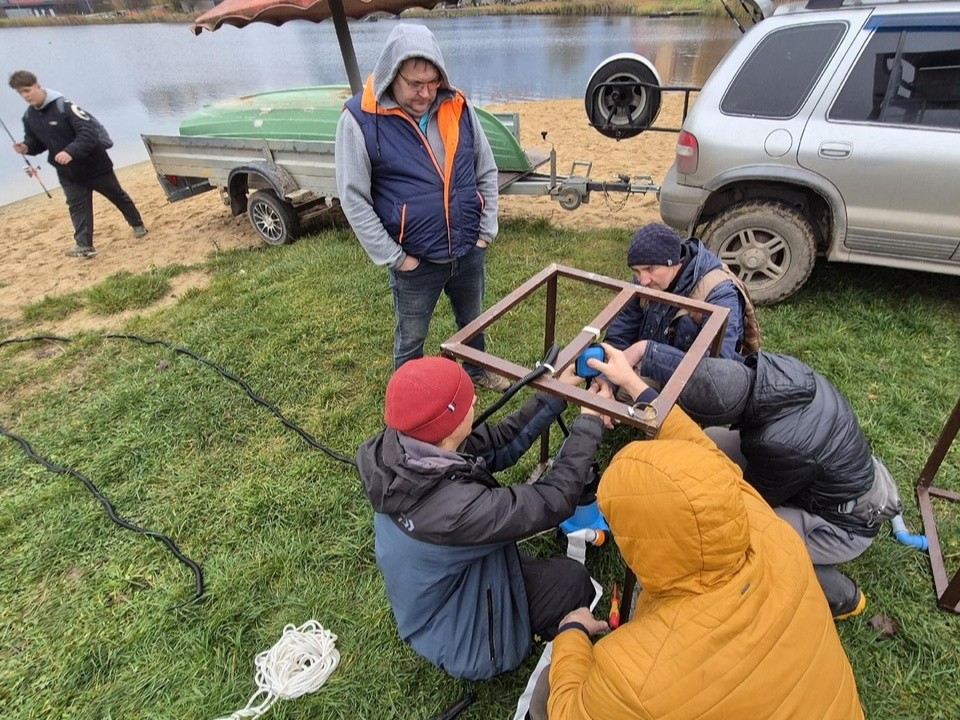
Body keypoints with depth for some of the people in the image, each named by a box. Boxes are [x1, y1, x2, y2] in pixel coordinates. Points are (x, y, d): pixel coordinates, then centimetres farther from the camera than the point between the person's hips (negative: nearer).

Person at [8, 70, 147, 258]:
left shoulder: (64, 106, -20)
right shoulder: (29, 117, 2)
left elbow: (88, 131, -28)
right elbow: (36, 141, 13)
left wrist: (71, 152, -39)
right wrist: (26, 147, -11)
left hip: (94, 164, -5)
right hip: (67, 172, 6)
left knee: (117, 195, 12)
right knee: (77, 206, 1)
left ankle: (138, 225, 30)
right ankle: (83, 245, 0)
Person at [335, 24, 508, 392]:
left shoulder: (457, 108, -2)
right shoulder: (360, 119, -14)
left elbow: (487, 172, 7)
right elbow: (354, 199, -13)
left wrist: (487, 231, 1)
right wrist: (394, 258, -14)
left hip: (469, 251, 4)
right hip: (415, 261, -4)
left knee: (472, 320, 25)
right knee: (411, 339, 14)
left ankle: (478, 371, 53)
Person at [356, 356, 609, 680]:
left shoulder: (403, 452, -20)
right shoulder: (453, 506, -43)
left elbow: (497, 443, -9)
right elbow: (553, 501, -33)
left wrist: (554, 395, -8)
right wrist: (590, 423, -22)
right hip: (461, 642, -6)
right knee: (573, 579, 7)